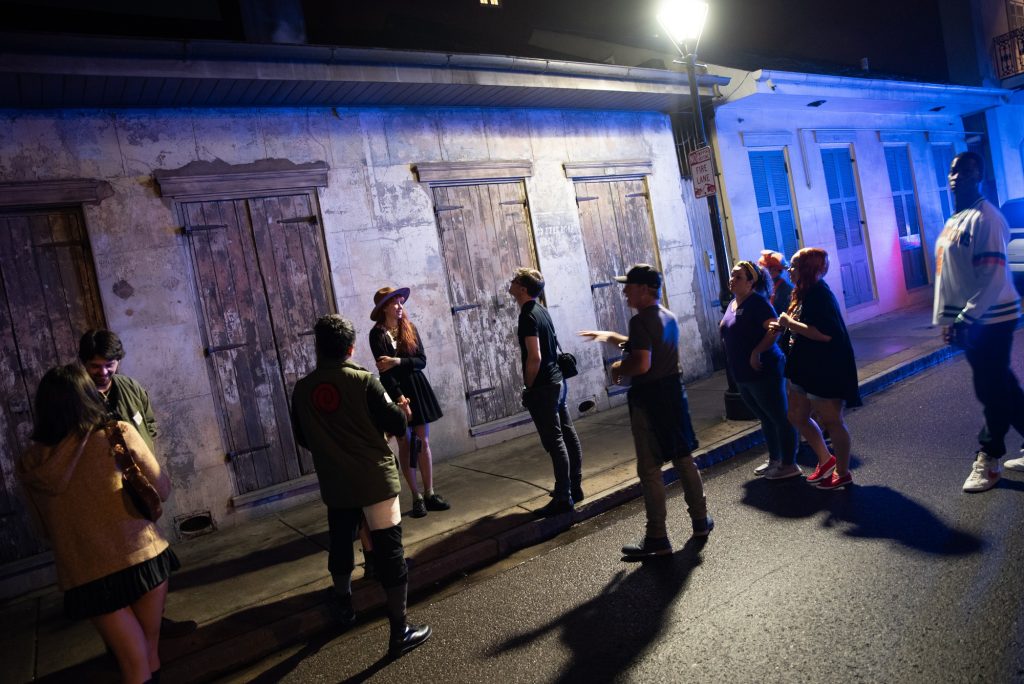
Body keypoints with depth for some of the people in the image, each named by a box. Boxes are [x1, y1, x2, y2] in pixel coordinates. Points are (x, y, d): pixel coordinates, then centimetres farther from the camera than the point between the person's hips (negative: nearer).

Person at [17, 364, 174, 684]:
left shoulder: (30, 463, 0)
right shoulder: (118, 433, -8)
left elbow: (47, 528, 13)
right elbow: (161, 490, 0)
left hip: (87, 577, 1)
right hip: (143, 558, -1)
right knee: (150, 649, 19)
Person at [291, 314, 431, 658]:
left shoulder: (302, 389, -2)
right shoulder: (364, 381, -13)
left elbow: (302, 438, 9)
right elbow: (397, 426, -12)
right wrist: (403, 409, 10)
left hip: (335, 485, 4)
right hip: (375, 479, -4)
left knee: (340, 543, 25)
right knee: (389, 551, 1)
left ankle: (343, 604, 46)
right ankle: (399, 632, 5)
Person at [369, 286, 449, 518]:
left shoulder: (409, 328, 6)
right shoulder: (377, 333, -8)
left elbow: (422, 360, -1)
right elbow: (384, 369, -14)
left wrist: (398, 362, -17)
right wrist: (399, 396, -20)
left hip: (417, 388, 4)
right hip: (395, 391, -4)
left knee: (423, 442, 6)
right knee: (405, 445, 3)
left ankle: (429, 493, 13)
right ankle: (416, 497, 10)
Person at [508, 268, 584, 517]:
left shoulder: (528, 317, -17)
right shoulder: (540, 310, 12)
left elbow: (535, 358, -23)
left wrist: (528, 387, -12)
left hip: (543, 387, -10)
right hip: (557, 381, 10)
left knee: (555, 443, -4)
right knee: (568, 436, 13)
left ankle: (563, 498, 2)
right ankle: (574, 488, 24)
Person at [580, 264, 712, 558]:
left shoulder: (641, 320, -18)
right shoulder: (668, 316, 11)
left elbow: (641, 364, -28)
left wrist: (617, 369, -9)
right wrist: (610, 336, 26)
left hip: (649, 399, -9)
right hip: (673, 391, 9)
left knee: (649, 470, -1)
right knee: (684, 459, 18)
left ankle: (657, 539, 5)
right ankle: (701, 520, 30)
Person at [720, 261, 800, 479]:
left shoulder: (757, 302, -15)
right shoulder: (732, 304, 11)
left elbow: (774, 329, -26)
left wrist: (756, 352, -25)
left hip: (764, 371, -9)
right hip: (743, 375, 9)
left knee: (780, 418, 1)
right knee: (766, 419, 19)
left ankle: (789, 465, 9)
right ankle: (774, 460, 31)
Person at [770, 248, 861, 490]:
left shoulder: (819, 295, -21)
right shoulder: (803, 294, 9)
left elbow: (824, 333, -31)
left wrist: (789, 323, -23)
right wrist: (782, 327, 2)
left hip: (826, 370, -10)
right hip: (806, 368, 10)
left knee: (830, 420, 5)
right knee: (797, 416, 16)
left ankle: (843, 474, 22)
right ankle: (826, 460, 32)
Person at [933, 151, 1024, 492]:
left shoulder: (984, 218, -14)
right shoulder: (953, 222, 14)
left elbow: (994, 275, -20)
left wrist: (966, 319, -22)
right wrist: (949, 319, 16)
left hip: (990, 319, -9)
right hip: (968, 320, 9)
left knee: (992, 390, 0)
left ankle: (988, 459, 12)